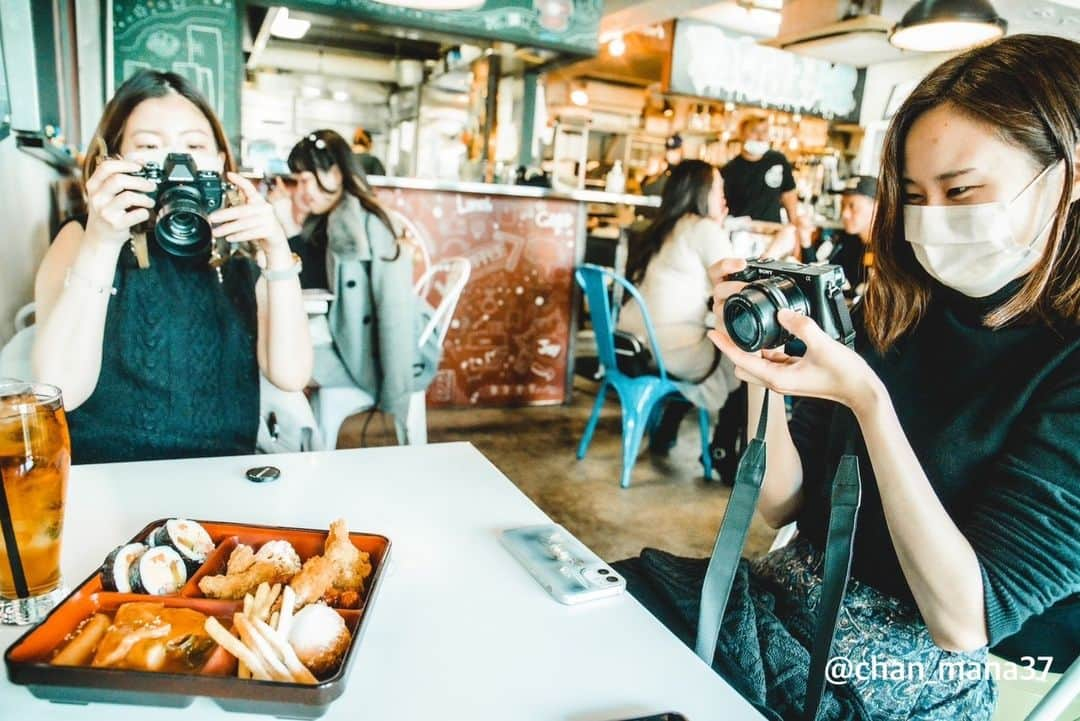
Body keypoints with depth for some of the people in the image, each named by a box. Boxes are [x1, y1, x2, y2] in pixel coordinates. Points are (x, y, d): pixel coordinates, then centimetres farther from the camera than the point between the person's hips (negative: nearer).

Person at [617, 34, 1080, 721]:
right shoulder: (891, 318, -1)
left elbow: (964, 620, -19)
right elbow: (784, 505, 1)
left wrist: (868, 401, -27)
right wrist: (765, 374, -15)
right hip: (788, 597, 5)